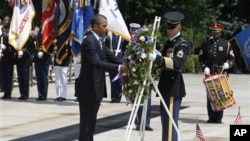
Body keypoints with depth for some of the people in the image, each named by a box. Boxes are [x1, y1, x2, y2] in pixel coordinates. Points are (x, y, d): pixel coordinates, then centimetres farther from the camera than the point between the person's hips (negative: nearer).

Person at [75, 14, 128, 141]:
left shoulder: (98, 40, 12)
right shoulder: (89, 41, -18)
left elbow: (111, 57, 11)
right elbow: (97, 63, -28)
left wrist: (125, 64, -5)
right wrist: (119, 68, -30)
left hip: (96, 88, 10)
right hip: (88, 89, -10)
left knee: (91, 122, 14)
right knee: (87, 122, -5)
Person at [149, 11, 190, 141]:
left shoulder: (182, 44, -12)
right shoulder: (168, 42, 16)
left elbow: (178, 63, -28)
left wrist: (158, 58, -40)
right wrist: (156, 56, -1)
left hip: (174, 87, -9)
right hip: (166, 86, 9)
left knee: (170, 120, -10)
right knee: (165, 118, 16)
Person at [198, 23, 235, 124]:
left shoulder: (226, 44, 5)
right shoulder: (205, 44, 10)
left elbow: (232, 58, 4)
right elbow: (201, 58, 13)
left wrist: (228, 64, -16)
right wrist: (205, 67, -4)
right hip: (209, 74, 2)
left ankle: (219, 118, 4)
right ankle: (211, 117, 5)